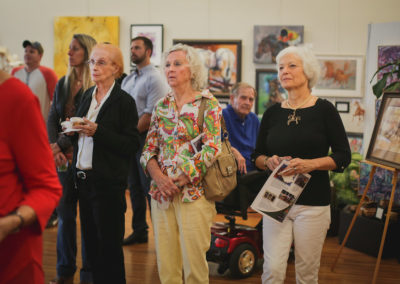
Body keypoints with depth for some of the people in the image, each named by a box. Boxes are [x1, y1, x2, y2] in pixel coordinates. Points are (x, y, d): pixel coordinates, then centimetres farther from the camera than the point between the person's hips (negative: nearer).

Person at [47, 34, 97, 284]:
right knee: (65, 214, 11)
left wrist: (60, 145, -17)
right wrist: (54, 146, -7)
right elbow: (53, 119, 8)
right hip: (64, 159, 6)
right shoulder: (63, 84, 12)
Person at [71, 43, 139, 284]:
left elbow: (131, 145, -13)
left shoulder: (124, 101, -8)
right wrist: (73, 129, -2)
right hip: (84, 178, 7)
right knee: (90, 240, 13)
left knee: (109, 243, 1)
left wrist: (97, 131, -20)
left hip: (109, 182, -6)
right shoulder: (88, 95, 12)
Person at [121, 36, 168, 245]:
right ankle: (139, 231, 21)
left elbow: (150, 114, -14)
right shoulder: (128, 79, 17)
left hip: (145, 137, -8)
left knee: (149, 187, -6)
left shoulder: (154, 79, -8)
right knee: (134, 187, 12)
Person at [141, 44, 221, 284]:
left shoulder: (207, 103, -3)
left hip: (193, 191, -4)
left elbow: (212, 149, -11)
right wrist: (158, 176, -10)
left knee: (194, 262, -2)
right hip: (162, 192, 4)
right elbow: (149, 148, 10)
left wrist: (179, 181, -14)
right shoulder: (161, 106, 11)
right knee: (165, 263, 7)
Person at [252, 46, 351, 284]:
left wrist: (310, 164, -18)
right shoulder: (272, 113, 9)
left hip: (313, 202, -2)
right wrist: (268, 161, -8)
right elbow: (258, 156, 15)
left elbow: (344, 156, -2)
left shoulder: (324, 110, -1)